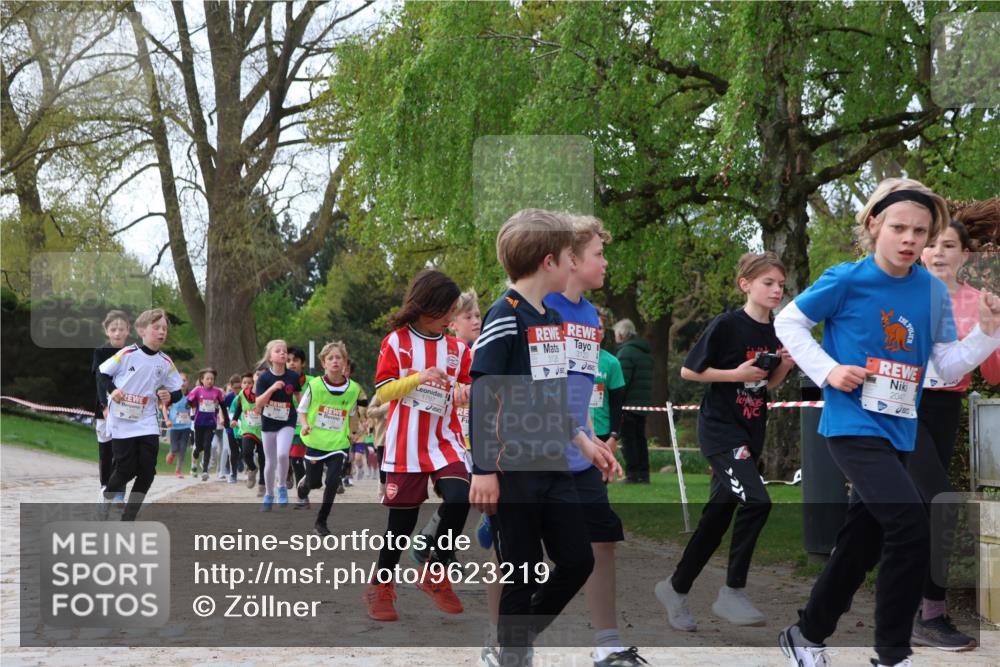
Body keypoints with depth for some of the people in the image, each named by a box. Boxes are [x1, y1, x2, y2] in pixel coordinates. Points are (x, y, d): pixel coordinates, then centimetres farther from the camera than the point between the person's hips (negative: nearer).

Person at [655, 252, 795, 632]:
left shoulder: (775, 334, 7)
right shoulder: (727, 325, -13)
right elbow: (688, 371, -11)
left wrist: (785, 366, -3)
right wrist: (737, 373, -18)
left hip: (750, 434, 7)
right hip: (720, 429, -7)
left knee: (717, 519, 11)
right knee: (757, 501, -23)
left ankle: (675, 588, 27)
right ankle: (732, 593, -11)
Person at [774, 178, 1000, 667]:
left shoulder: (933, 292, 3)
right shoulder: (846, 280, -10)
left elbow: (949, 366, 6)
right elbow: (788, 322, 0)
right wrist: (828, 371, -11)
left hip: (897, 432, 6)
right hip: (852, 424, -6)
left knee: (861, 544, 14)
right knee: (910, 527, -21)